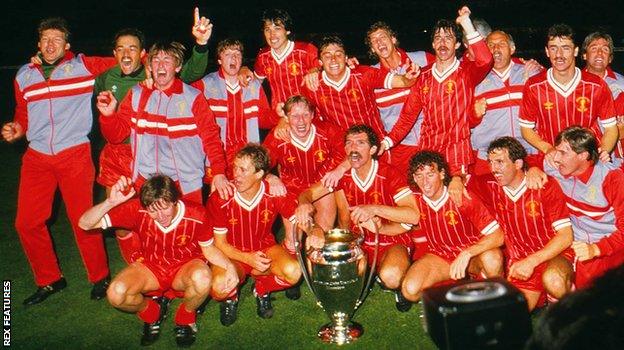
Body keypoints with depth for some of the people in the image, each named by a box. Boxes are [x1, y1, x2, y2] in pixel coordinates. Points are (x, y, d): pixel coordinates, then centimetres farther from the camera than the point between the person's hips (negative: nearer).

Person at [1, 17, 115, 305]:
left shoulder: (83, 65, 1)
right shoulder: (24, 76, 13)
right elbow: (23, 116, 22)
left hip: (75, 155, -4)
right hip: (36, 157, 4)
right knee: (27, 222, 4)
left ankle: (99, 278, 20)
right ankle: (49, 280, 24)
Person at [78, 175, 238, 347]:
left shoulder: (196, 214, -25)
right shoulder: (137, 210, -24)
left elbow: (208, 248, -6)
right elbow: (85, 223, -23)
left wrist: (229, 266, -25)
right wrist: (110, 202, -42)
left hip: (185, 267, -1)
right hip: (151, 267, 2)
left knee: (202, 278, -37)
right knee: (116, 293, -27)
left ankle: (185, 316, -2)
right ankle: (150, 313, 10)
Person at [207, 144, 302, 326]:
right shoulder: (220, 200, -21)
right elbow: (219, 244, -11)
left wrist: (291, 240, -13)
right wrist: (247, 258, -24)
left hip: (265, 248, 1)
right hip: (233, 254, -1)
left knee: (293, 272, -30)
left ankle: (262, 290, 7)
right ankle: (231, 296, 9)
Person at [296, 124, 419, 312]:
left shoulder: (388, 174, -18)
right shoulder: (343, 175, -5)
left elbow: (413, 216, -26)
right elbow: (307, 193, -3)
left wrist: (375, 209, -37)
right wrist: (305, 204, -29)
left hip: (392, 242, -5)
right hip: (359, 241, 5)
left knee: (390, 277, -36)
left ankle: (399, 286, 4)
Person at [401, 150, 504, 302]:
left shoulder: (463, 198, -22)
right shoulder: (416, 201, -10)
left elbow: (498, 236, -28)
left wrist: (467, 254, -41)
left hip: (473, 254, -3)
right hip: (441, 257, 3)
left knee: (491, 258, -38)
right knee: (410, 290, -24)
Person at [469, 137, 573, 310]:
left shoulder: (546, 186, -11)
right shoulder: (491, 186, -2)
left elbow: (566, 236, -15)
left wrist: (532, 261, -23)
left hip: (553, 255, -4)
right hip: (518, 261, 4)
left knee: (553, 281, -37)